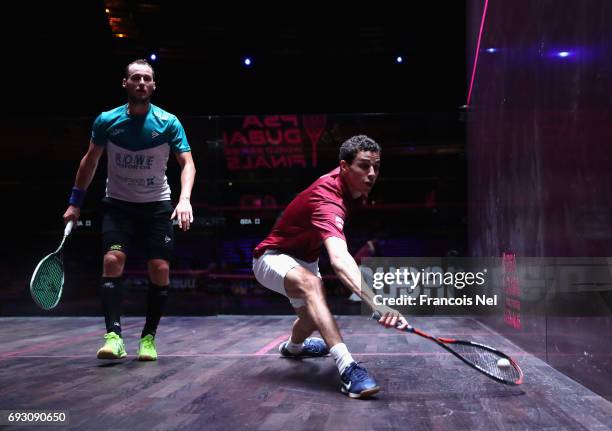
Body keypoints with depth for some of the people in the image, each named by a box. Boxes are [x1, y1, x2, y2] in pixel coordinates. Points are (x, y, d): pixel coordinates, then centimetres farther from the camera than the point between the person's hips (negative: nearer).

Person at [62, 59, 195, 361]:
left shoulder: (169, 123, -10)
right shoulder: (106, 121, -5)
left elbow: (187, 163, -14)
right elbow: (90, 160, 9)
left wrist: (185, 199, -33)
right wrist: (75, 202, 8)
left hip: (156, 206, 0)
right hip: (118, 204, 1)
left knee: (160, 269, -8)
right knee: (113, 260, -19)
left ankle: (148, 337, 7)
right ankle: (113, 336, -17)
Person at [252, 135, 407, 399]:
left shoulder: (352, 187, -11)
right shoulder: (327, 199, -39)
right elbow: (339, 260, -57)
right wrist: (376, 301, -70)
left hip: (303, 258, 9)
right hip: (273, 257, -9)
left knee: (313, 318, 25)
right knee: (311, 283, -41)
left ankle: (293, 346, 60)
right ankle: (347, 368, -50)